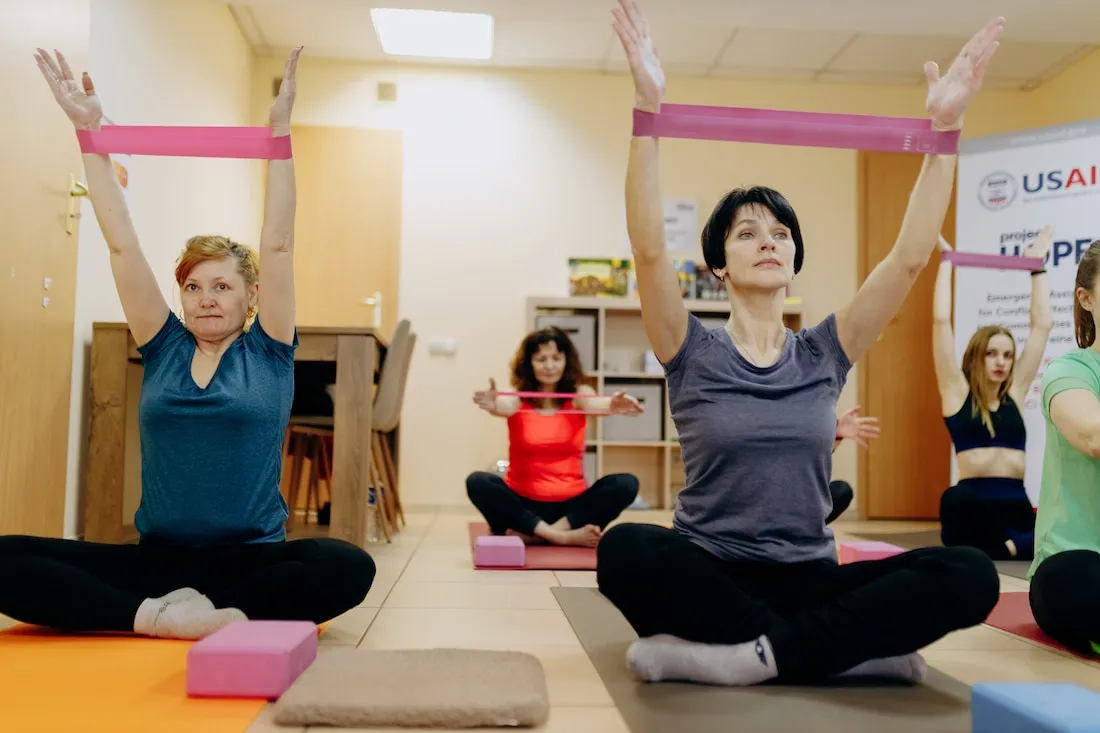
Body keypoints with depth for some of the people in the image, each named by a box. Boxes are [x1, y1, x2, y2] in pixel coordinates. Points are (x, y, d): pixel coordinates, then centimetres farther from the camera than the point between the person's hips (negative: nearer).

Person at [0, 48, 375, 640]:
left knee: (347, 569, -34)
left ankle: (174, 615, -24)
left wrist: (279, 132, -7)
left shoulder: (267, 353, 5)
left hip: (250, 560, -2)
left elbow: (277, 246, -3)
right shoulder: (165, 349, 11)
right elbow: (122, 245, 7)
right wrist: (89, 133, 5)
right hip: (155, 557, 3)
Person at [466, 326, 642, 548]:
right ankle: (564, 536, -29)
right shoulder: (518, 400, -1)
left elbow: (596, 403, -23)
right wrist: (493, 405, -50)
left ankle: (534, 535, -26)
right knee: (477, 482, -26)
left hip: (570, 504, 1)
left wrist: (613, 405, -47)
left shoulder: (578, 395, 1)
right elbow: (503, 406, -25)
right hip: (524, 503, -1)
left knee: (626, 484, -22)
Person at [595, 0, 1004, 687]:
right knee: (626, 550, -37)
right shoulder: (694, 354, 0)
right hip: (710, 579, -2)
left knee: (970, 574, -23)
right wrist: (648, 115, -24)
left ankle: (744, 656, -26)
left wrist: (945, 128, -7)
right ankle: (854, 648, -24)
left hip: (810, 581, 3)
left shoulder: (824, 354, 8)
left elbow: (911, 256, 0)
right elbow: (649, 249, -16)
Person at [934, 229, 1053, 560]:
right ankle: (1009, 546, -17)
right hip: (972, 508, -2)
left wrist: (1037, 267, 24)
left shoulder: (1015, 393, 17)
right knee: (958, 500, -40)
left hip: (1016, 505, 2)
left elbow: (1042, 324, 19)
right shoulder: (958, 392, 8)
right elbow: (941, 321, 2)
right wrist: (946, 261, 9)